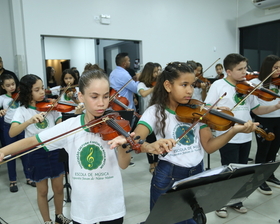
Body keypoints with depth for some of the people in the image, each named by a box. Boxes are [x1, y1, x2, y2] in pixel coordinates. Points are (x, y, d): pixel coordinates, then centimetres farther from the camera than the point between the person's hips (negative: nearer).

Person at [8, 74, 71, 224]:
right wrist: (30, 120, -37)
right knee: (42, 191, 12)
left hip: (55, 150, 2)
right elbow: (12, 133, -21)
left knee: (58, 188, 14)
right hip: (37, 153, -2)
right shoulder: (22, 111, -7)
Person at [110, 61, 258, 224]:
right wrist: (151, 147, -49)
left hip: (197, 175, 4)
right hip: (169, 178, -4)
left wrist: (234, 131, -21)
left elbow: (209, 146, -5)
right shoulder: (155, 112, -12)